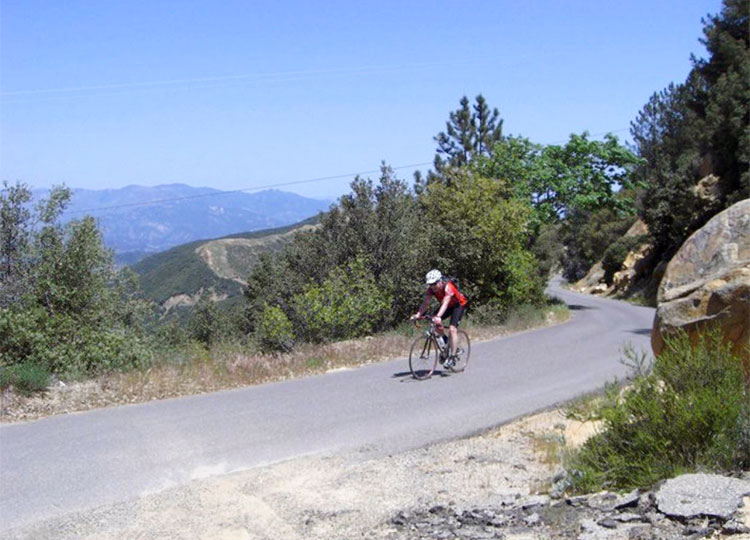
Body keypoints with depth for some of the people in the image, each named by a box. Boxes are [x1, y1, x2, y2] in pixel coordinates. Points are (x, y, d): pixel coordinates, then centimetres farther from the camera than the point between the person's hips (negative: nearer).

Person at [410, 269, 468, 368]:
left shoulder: (448, 287, -36)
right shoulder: (430, 289, -18)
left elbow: (445, 303, -48)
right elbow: (426, 303, -26)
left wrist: (438, 316, -63)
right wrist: (418, 314, -44)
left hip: (459, 305, -6)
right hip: (448, 306, 6)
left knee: (452, 329, -21)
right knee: (436, 323, -16)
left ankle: (452, 357, -16)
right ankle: (444, 343, 7)